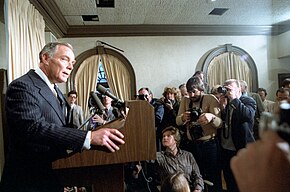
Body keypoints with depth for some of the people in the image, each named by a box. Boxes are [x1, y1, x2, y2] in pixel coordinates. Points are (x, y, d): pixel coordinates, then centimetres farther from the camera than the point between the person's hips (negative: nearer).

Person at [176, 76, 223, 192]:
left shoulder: (211, 99, -9)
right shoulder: (185, 101, 4)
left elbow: (220, 124, -15)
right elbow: (178, 122, 2)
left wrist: (211, 117, -37)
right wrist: (183, 118, -21)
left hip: (209, 145, -4)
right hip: (191, 144, 4)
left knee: (213, 178, 6)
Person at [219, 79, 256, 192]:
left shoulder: (248, 101, -6)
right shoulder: (225, 102, 5)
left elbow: (248, 115, -28)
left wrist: (234, 99, -24)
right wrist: (223, 106, -15)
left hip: (241, 149, -4)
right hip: (225, 149, 4)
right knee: (229, 181, 19)